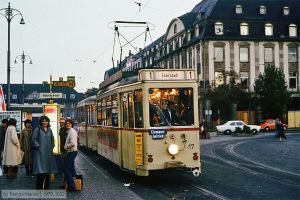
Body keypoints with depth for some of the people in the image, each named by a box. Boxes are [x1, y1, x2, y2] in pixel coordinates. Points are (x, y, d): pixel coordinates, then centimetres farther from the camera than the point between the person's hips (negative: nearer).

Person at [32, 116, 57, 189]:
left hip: (48, 153, 5)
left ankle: (46, 186, 15)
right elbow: (34, 139, -5)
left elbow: (52, 140, 20)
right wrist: (38, 146, -12)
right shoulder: (37, 129, -2)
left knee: (48, 170, 7)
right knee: (41, 170, -8)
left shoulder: (49, 130, 13)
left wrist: (52, 147, 9)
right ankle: (39, 186, -2)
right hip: (40, 152, -5)